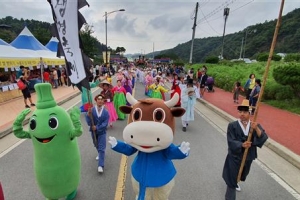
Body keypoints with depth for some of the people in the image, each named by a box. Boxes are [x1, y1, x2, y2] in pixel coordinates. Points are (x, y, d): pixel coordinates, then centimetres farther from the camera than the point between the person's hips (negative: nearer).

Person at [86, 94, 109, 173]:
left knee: (101, 148, -4)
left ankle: (100, 166, 1)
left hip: (102, 132, -3)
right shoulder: (91, 110, -14)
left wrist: (97, 127, -23)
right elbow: (89, 122, -18)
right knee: (96, 145, 25)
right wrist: (88, 114, -33)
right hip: (93, 131, 3)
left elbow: (105, 124, -15)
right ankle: (99, 154, 56)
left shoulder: (106, 112, -16)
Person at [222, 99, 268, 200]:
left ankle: (235, 182, 62)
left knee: (242, 175, 30)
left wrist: (256, 128, -35)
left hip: (248, 157, 5)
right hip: (234, 157, -5)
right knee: (232, 180, -2)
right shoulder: (232, 125, -17)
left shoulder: (256, 125, -6)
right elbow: (231, 142, -21)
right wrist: (242, 145, -38)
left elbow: (263, 138, -20)